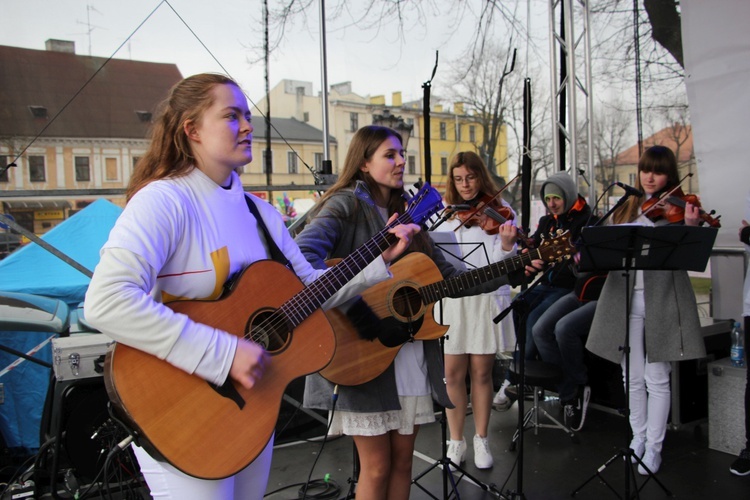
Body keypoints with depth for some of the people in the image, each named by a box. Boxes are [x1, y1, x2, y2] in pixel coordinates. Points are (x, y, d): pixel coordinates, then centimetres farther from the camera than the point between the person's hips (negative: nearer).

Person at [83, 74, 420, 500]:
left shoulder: (260, 212, 6)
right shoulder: (165, 200, -19)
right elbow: (105, 303, -31)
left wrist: (382, 260, 0)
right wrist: (224, 354, -32)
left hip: (252, 398, 7)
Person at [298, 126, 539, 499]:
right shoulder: (346, 205, -6)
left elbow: (451, 279, 12)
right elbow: (301, 256, -23)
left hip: (412, 353, 6)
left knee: (403, 460, 14)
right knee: (377, 467, 4)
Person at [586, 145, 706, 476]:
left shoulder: (676, 208, 1)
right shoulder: (625, 209, 13)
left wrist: (691, 226, -29)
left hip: (662, 300, -3)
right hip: (624, 297, 3)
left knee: (656, 379, 4)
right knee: (632, 378, 12)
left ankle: (653, 448, 18)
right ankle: (638, 437, 30)